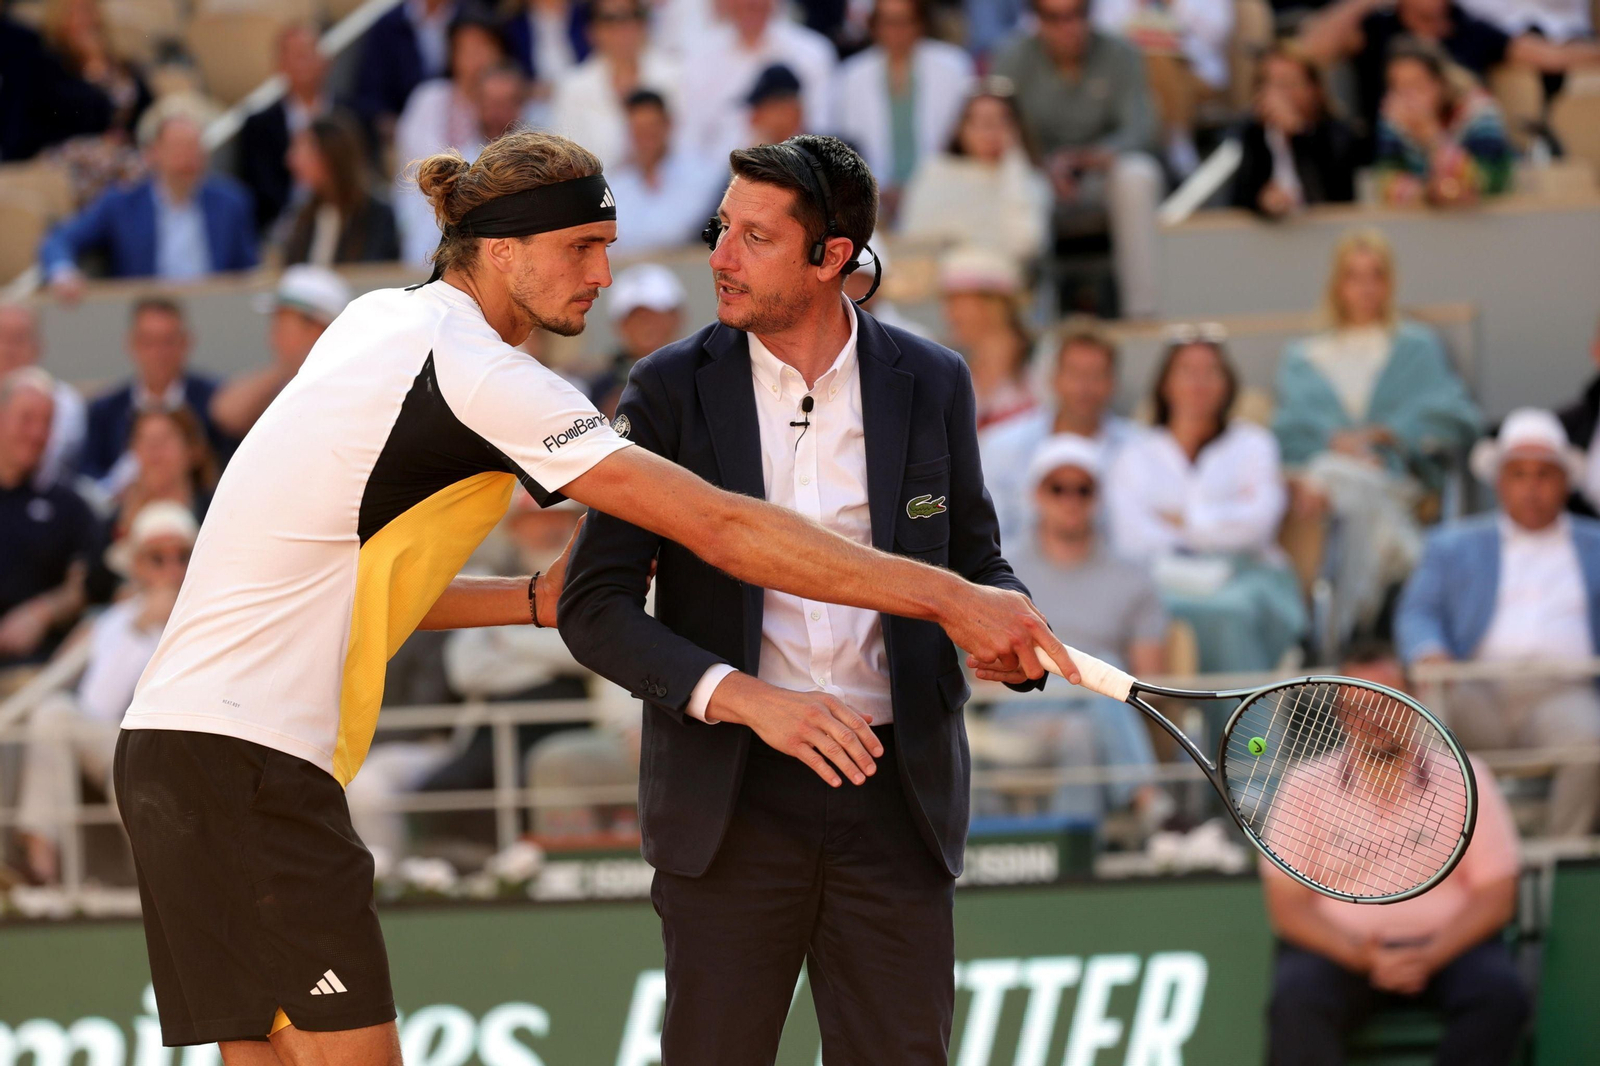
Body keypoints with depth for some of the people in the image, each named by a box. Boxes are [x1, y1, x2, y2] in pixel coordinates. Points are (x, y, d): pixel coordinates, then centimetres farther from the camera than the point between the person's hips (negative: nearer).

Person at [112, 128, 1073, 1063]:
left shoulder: (379, 321, 15)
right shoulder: (479, 375, -13)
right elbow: (720, 527, -17)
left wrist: (540, 600, 10)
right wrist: (948, 598, -17)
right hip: (252, 755, -9)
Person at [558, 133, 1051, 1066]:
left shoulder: (932, 385, 5)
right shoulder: (672, 391, 0)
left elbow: (973, 562, 16)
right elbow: (594, 606, -5)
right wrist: (745, 698, -20)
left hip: (895, 793, 1)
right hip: (731, 803, -1)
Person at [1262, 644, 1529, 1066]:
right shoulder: (1305, 784, 4)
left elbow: (1495, 897, 1)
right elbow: (1288, 906, 0)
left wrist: (1429, 957, -17)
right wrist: (1359, 957, -18)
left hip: (1447, 945, 1)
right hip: (1338, 948, 0)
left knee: (1500, 995, -30)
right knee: (1295, 1002, -32)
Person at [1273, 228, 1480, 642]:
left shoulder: (1418, 347, 25)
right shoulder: (1302, 357, 29)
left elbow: (1455, 416, 10)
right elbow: (1291, 424, 12)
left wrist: (1383, 433, -4)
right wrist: (1333, 441, -10)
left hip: (1394, 478, -1)